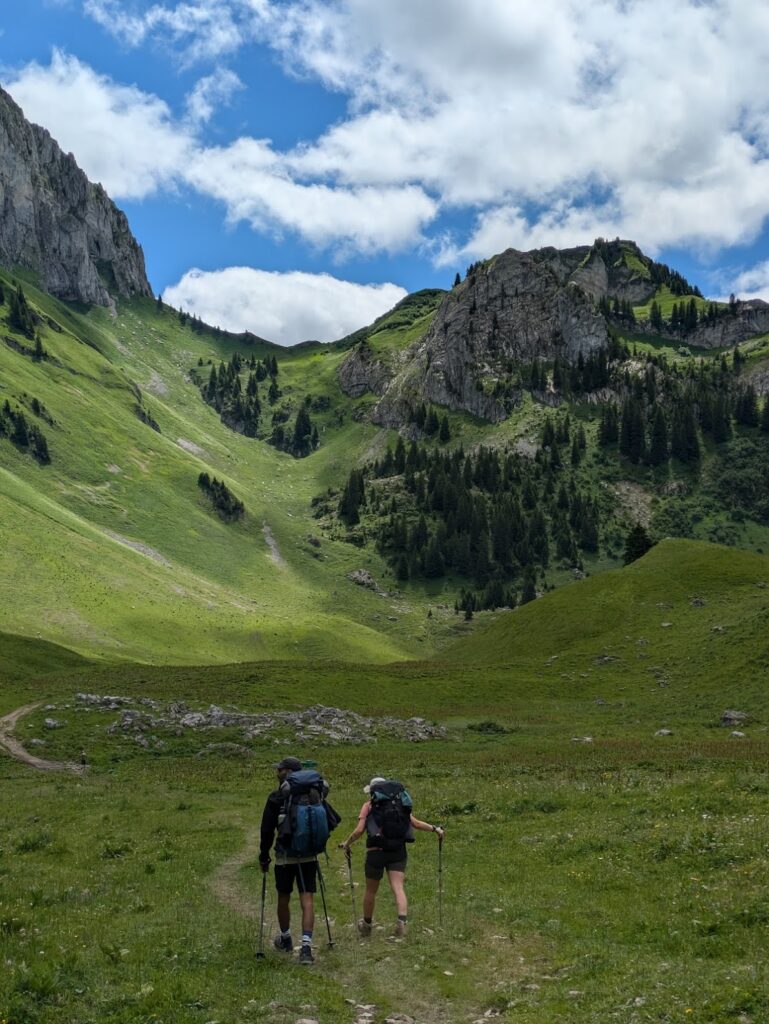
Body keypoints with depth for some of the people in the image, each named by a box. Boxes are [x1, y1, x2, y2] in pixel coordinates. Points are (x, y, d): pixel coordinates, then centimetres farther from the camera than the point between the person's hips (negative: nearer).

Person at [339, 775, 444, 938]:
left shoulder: (369, 806, 4)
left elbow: (359, 830, -4)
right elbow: (415, 823, 6)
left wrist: (346, 844, 10)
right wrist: (435, 829, 16)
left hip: (376, 851, -2)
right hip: (398, 851, 2)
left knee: (371, 891, 15)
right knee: (398, 888, -4)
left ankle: (367, 924, 32)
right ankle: (402, 919, -27)